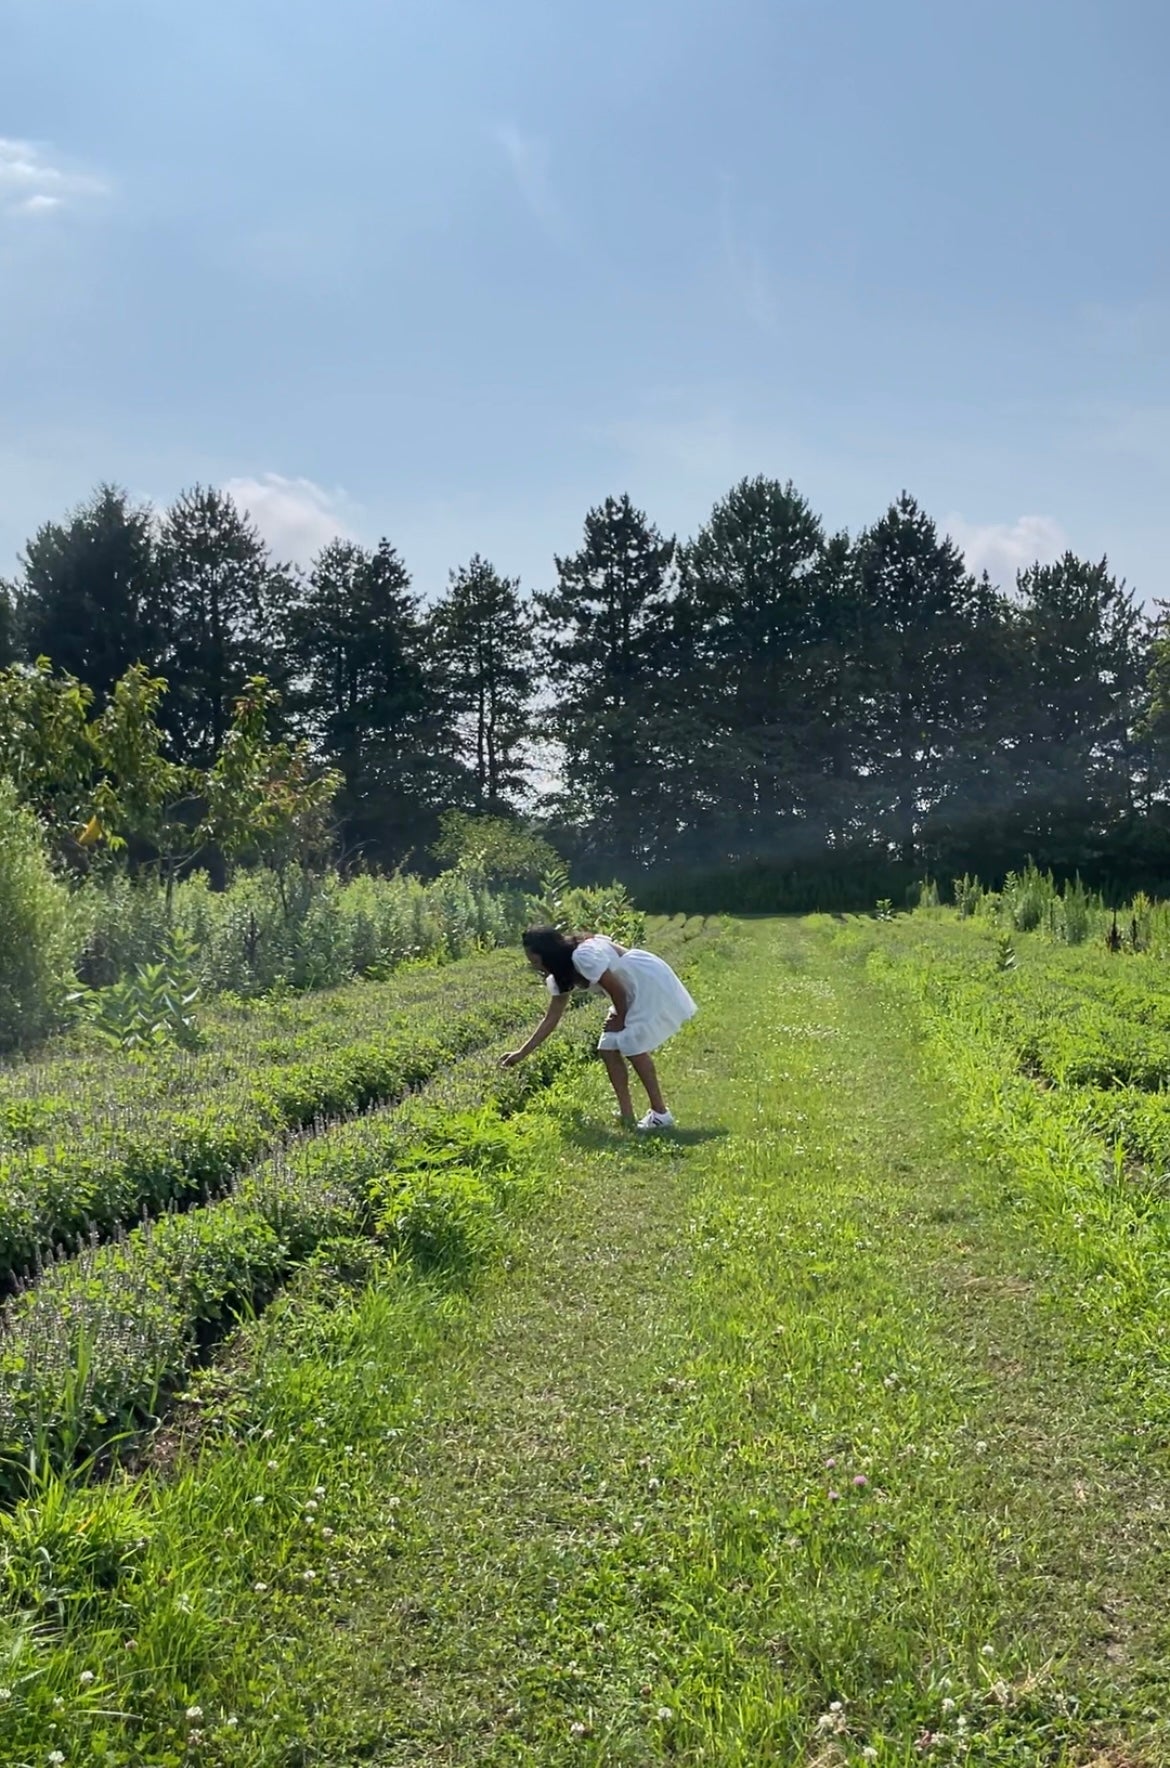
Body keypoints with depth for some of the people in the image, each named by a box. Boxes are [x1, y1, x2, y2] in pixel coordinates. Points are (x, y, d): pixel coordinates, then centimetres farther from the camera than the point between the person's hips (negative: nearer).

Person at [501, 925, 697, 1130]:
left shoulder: (584, 956, -28)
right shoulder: (561, 975, 3)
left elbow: (617, 990, -22)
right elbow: (551, 1018, 8)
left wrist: (620, 1019, -5)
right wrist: (522, 1053, 7)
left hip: (653, 984, -10)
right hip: (634, 992, 10)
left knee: (633, 1045, -16)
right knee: (608, 1048, 2)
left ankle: (660, 1114, -9)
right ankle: (626, 1116, 4)